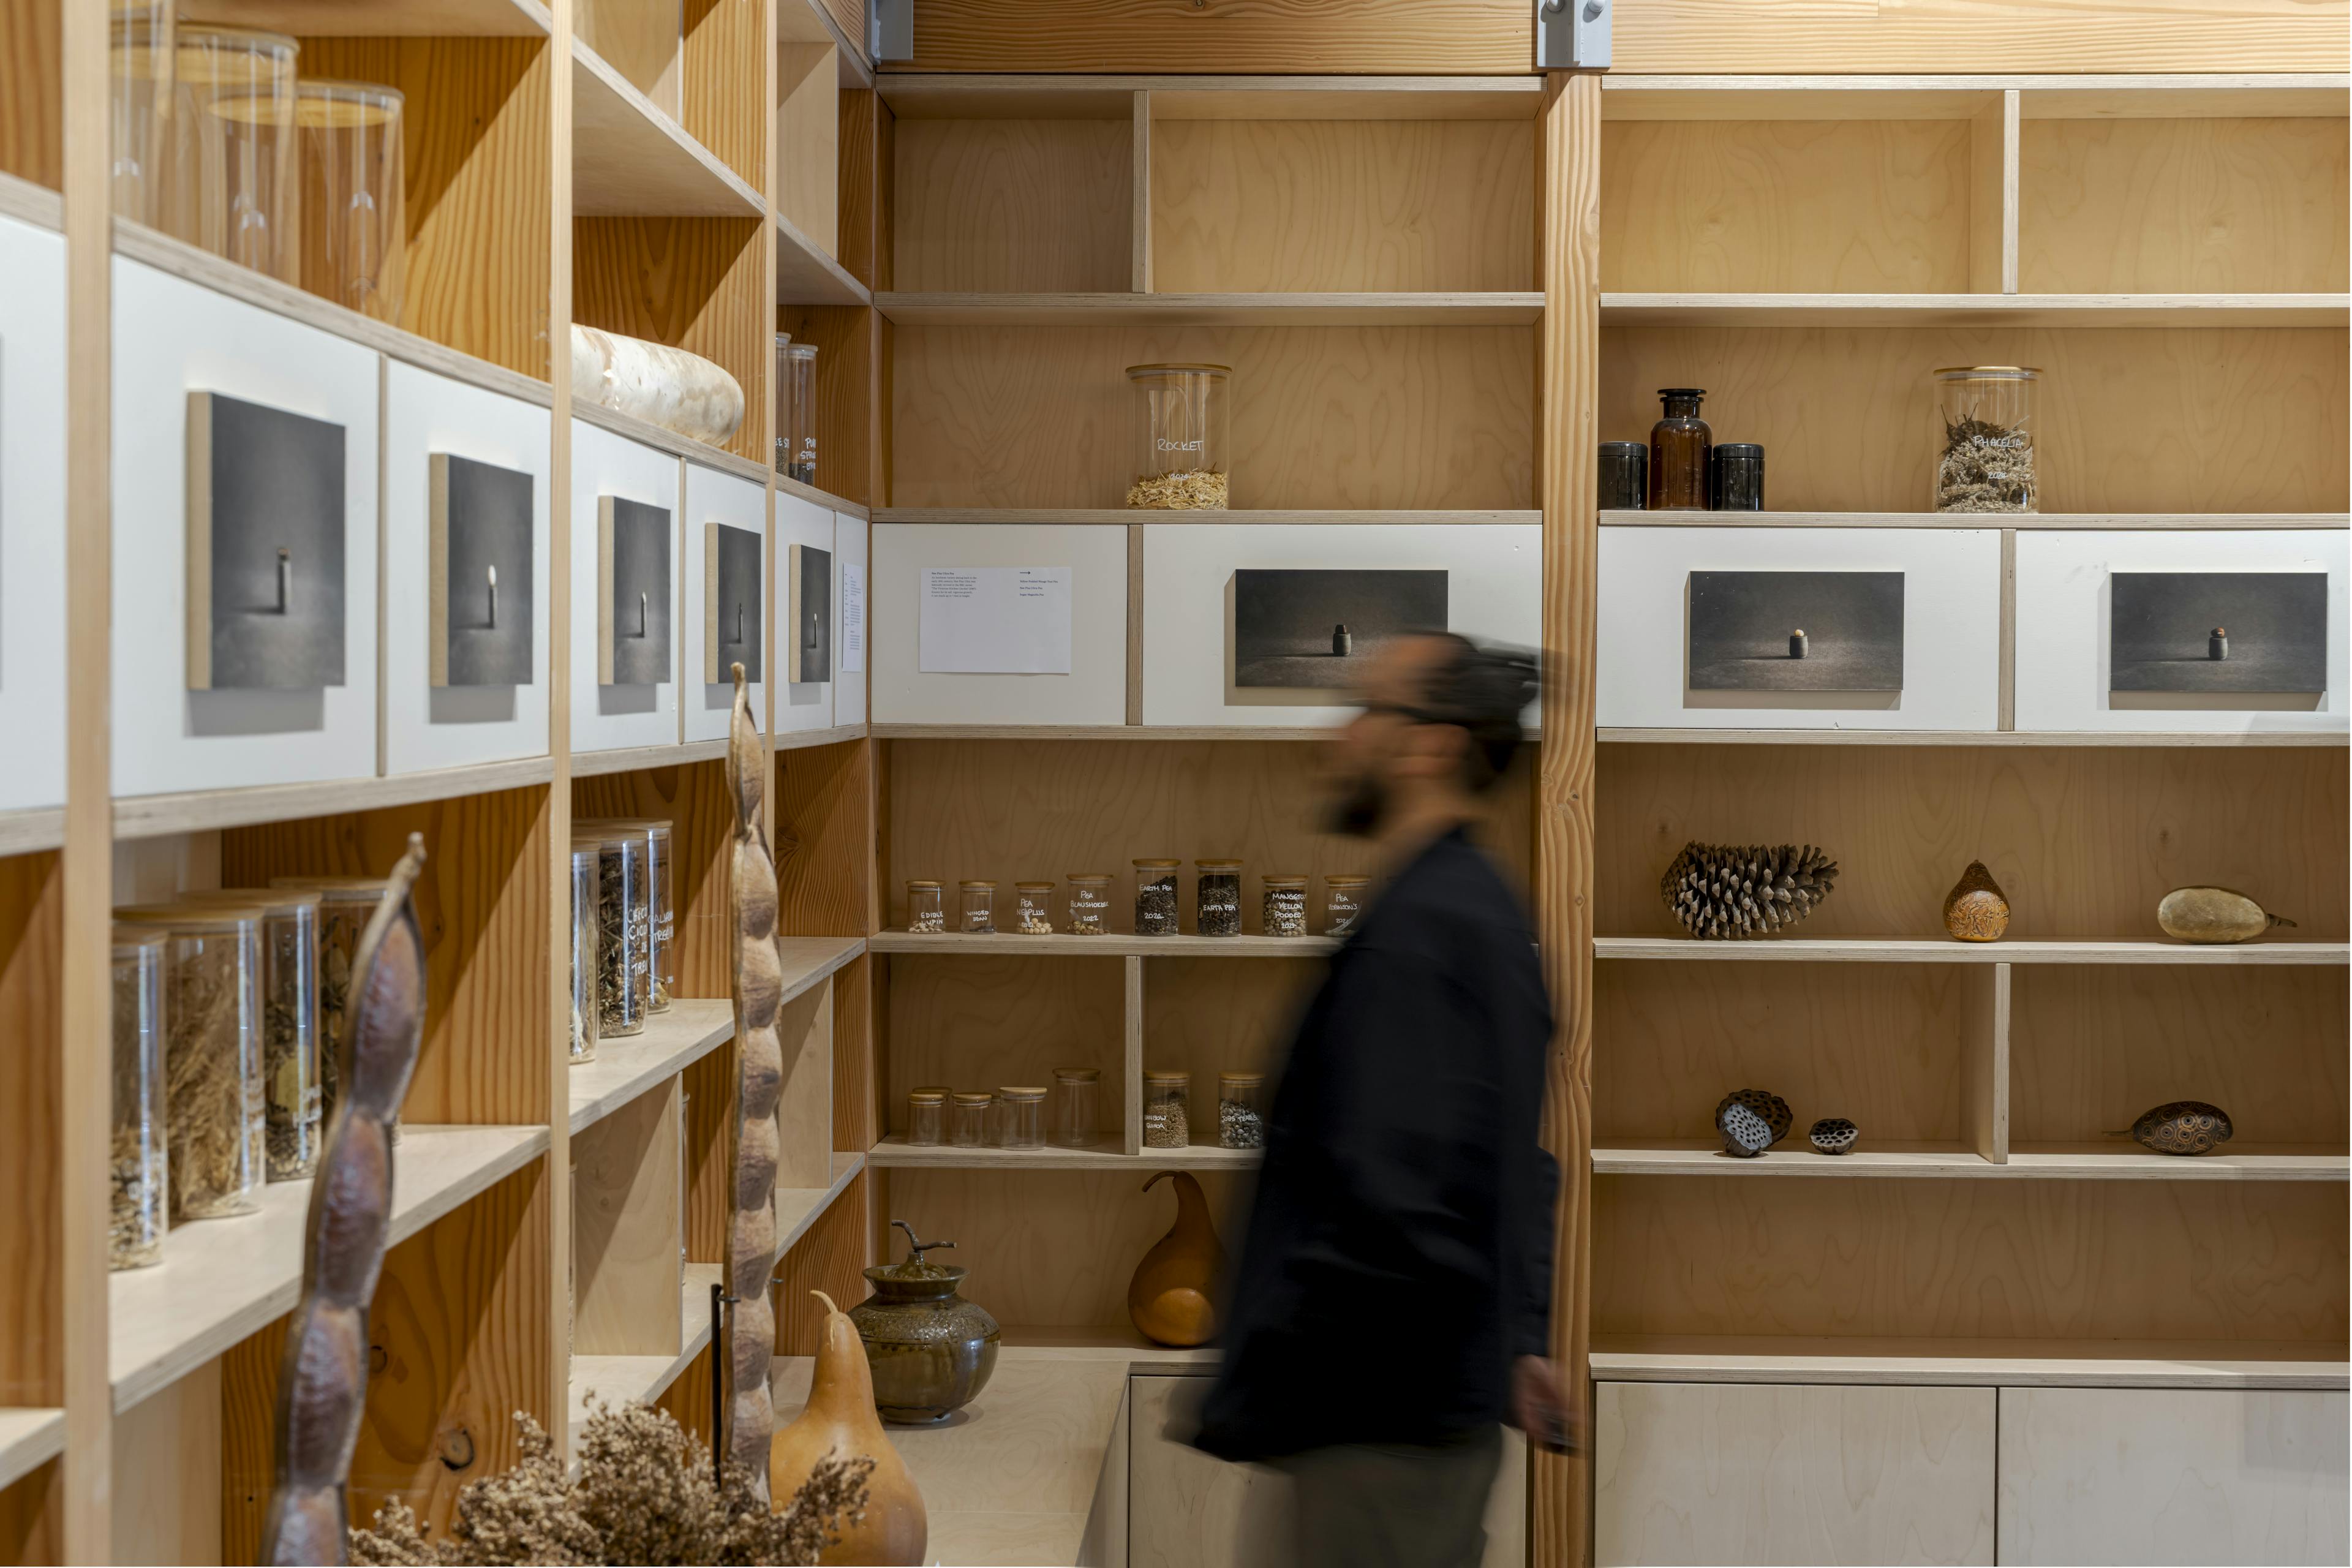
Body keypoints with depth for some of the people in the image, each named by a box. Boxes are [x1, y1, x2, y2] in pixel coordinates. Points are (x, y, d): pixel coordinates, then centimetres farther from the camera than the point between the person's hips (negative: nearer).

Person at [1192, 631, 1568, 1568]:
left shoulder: (1415, 929, -19)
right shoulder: (1485, 908, 14)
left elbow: (1385, 1199, -25)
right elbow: (1524, 1168, 21)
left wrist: (1248, 1398, -18)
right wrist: (1518, 1341, 25)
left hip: (1385, 1418, -10)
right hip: (1455, 1400, 10)